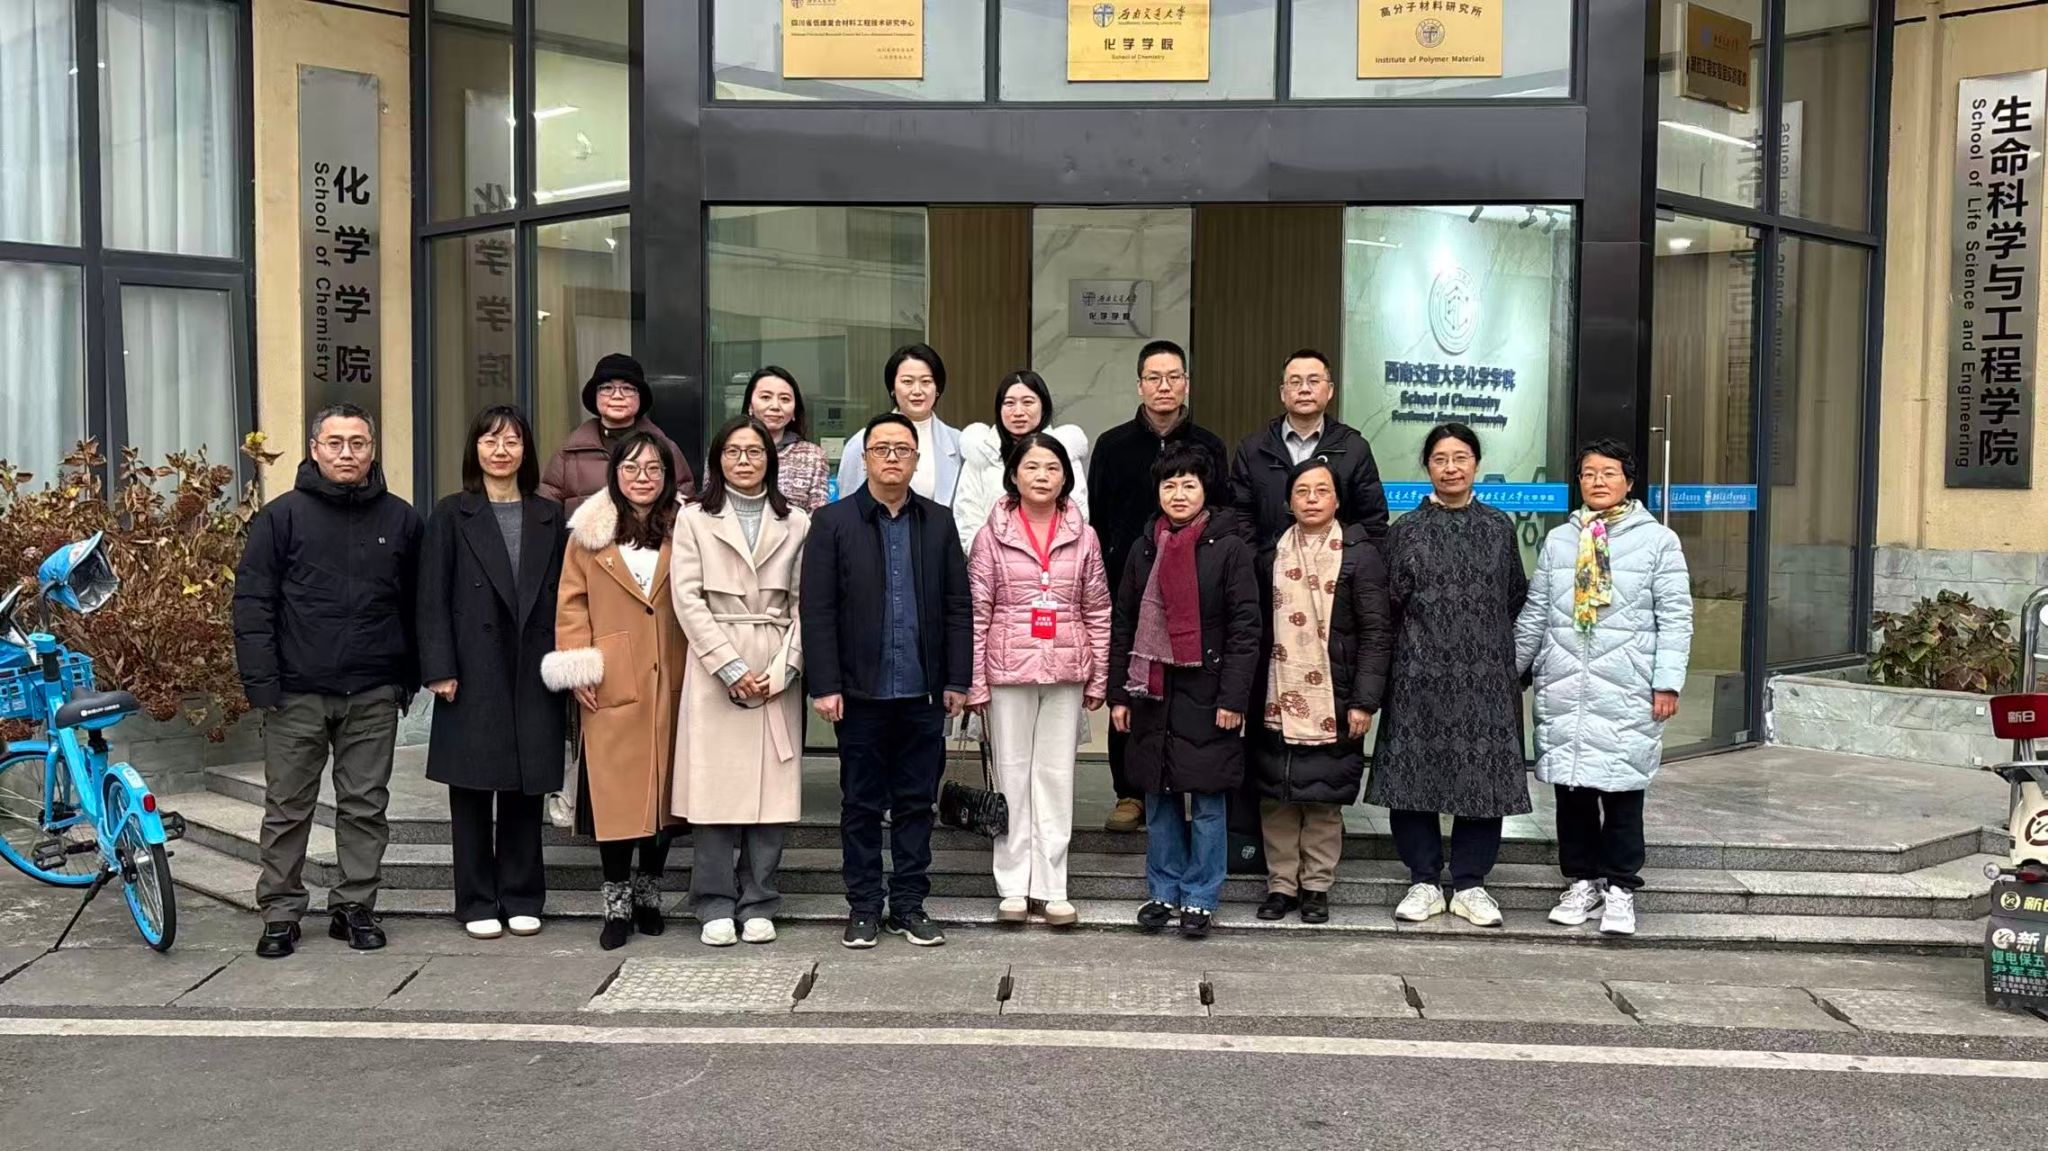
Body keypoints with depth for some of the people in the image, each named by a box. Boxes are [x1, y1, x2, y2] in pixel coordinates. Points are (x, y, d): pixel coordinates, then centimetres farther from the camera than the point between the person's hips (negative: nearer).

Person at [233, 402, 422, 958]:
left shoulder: (400, 518, 8)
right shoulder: (282, 516, 1)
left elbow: (414, 604, 11)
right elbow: (252, 602, -2)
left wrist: (409, 677, 6)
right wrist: (261, 682, -8)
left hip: (373, 695, 2)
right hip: (297, 693, -2)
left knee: (366, 807, 7)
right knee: (288, 808, 6)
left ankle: (355, 907, 18)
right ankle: (281, 913, 16)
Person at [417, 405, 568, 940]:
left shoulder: (550, 518, 11)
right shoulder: (451, 516, 4)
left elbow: (562, 596, 9)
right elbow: (433, 597, -1)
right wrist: (440, 668, -9)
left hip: (533, 675, 2)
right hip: (474, 677, -2)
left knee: (526, 790, 7)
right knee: (472, 793, 4)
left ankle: (522, 900, 18)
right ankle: (478, 904, 14)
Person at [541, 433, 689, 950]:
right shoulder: (590, 533, 5)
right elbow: (571, 605, 5)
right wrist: (578, 669, -4)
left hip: (671, 684, 2)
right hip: (611, 685, -1)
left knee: (664, 790, 8)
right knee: (615, 795, -2)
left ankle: (649, 894, 23)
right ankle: (617, 903, 10)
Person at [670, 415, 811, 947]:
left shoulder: (796, 524, 11)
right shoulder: (694, 520, 7)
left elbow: (803, 604, 6)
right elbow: (688, 599, -1)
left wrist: (782, 669, -8)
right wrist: (732, 668, -9)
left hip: (777, 675, 1)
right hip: (714, 667, -1)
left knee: (771, 786, 1)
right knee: (714, 785, -2)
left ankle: (757, 904, 12)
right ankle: (716, 905, 9)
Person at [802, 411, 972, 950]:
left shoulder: (938, 521, 8)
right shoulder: (833, 522, 0)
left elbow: (958, 605, 7)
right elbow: (817, 610, -4)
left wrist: (957, 679, 2)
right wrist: (825, 684, -10)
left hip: (924, 692, 2)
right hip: (861, 691, -2)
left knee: (916, 803, 9)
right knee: (861, 805, 7)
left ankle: (909, 904, 20)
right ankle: (863, 906, 18)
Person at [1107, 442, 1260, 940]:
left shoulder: (1228, 547, -4)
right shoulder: (1145, 548, 10)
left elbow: (1246, 628, -7)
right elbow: (1123, 624, 12)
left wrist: (1232, 697, -12)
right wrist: (1118, 693, 8)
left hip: (1205, 692, -4)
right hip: (1152, 691, 4)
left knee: (1207, 802, 3)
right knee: (1159, 799, 11)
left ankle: (1199, 898, 14)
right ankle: (1164, 892, 23)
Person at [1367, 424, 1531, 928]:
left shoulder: (1498, 526, 10)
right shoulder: (1406, 530, 5)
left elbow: (1516, 597, 15)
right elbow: (1387, 601, 3)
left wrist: (1490, 638, 10)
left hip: (1486, 675, 1)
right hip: (1419, 675, -1)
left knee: (1483, 776, 2)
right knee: (1415, 774, 1)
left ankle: (1470, 884, 15)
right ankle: (1424, 882, 14)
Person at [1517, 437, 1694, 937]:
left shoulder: (1658, 540, 3)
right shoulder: (1558, 540, 12)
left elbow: (1675, 618, 0)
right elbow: (1535, 615, 15)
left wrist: (1668, 682, -7)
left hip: (1627, 691, -3)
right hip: (1563, 688, 3)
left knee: (1622, 791, 0)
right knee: (1570, 787, 6)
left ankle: (1619, 887, 12)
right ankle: (1582, 881, 19)